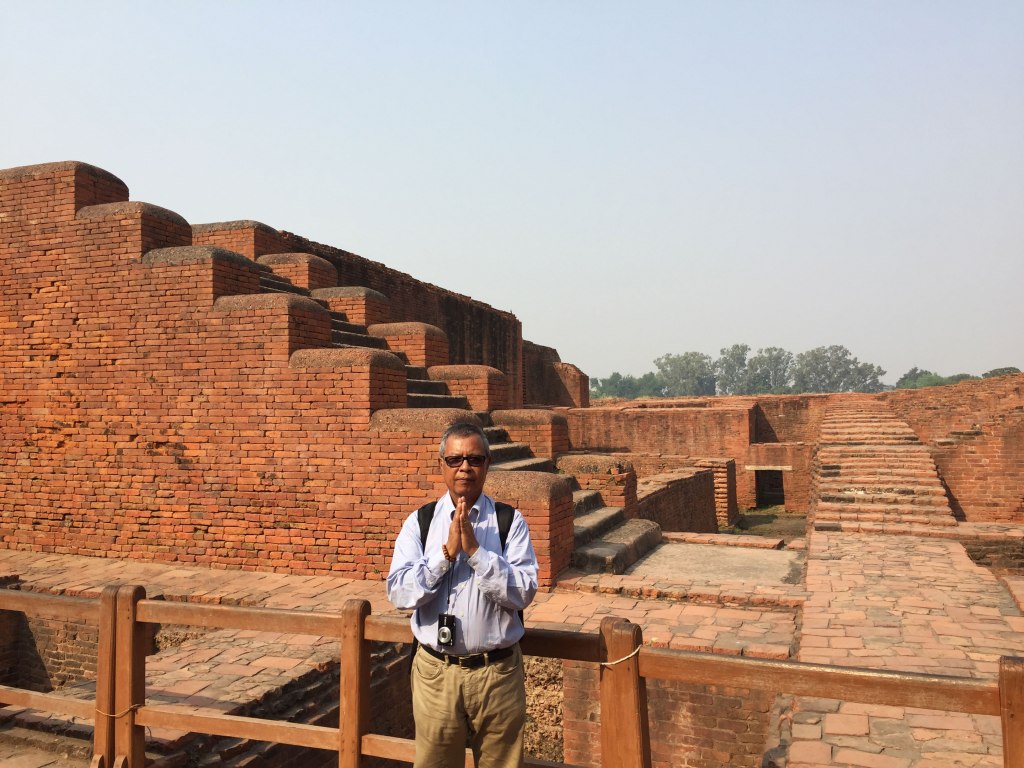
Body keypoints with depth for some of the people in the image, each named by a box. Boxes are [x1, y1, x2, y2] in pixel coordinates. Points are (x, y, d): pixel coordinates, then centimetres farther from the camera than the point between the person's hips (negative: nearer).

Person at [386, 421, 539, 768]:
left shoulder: (510, 521, -5)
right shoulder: (419, 522, -1)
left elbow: (523, 593, -13)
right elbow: (398, 593, -9)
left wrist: (475, 550, -21)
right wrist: (447, 553, -19)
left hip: (498, 673, -1)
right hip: (435, 672, 1)